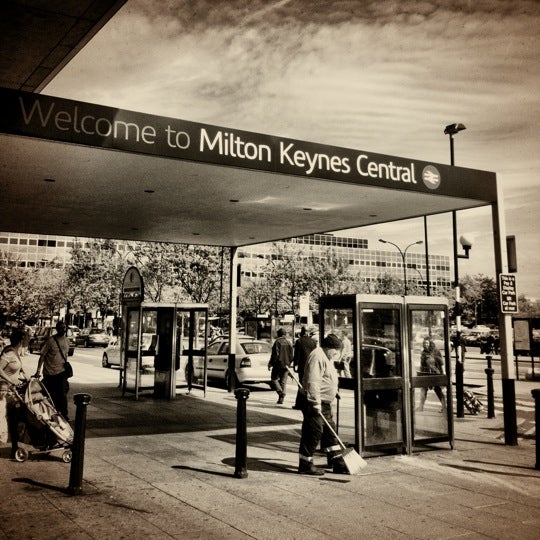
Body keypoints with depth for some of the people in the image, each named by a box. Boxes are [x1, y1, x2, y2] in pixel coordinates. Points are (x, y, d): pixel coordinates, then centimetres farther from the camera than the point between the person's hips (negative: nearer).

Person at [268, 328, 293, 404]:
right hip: (286, 365, 5)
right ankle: (282, 398, 4)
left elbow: (275, 354, -13)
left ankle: (280, 392, -13)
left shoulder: (277, 342, -8)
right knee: (283, 382, 9)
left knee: (274, 379, 8)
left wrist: (270, 364, -8)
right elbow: (291, 355, 9)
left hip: (278, 364, -5)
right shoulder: (289, 342, 8)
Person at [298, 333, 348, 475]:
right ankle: (305, 465, 3)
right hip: (314, 403, -11)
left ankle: (337, 462, 21)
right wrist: (316, 403, -26)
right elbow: (313, 382, -25)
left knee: (330, 431, 14)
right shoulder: (317, 356, -17)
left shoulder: (327, 358, 18)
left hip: (324, 403, 11)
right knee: (313, 432, -6)